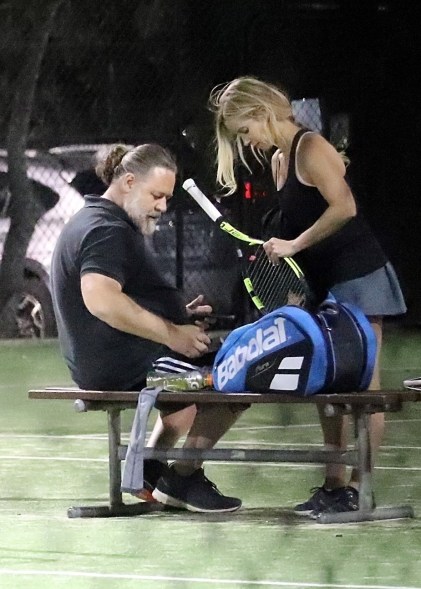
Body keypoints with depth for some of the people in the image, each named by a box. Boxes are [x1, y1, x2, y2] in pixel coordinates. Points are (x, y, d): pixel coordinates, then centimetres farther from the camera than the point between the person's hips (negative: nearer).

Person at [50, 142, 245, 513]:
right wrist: (172, 333, -29)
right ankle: (181, 478, -3)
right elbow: (100, 298, -35)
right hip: (125, 366, -11)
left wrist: (178, 315, 12)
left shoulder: (90, 222, 19)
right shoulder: (108, 231, -17)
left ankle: (148, 473, 24)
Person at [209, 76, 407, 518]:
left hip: (359, 278, -10)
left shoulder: (310, 149, -14)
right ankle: (334, 483, 8)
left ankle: (356, 489, -9)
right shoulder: (278, 160, 14)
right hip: (325, 286, 10)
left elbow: (343, 207, -25)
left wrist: (294, 244, -21)